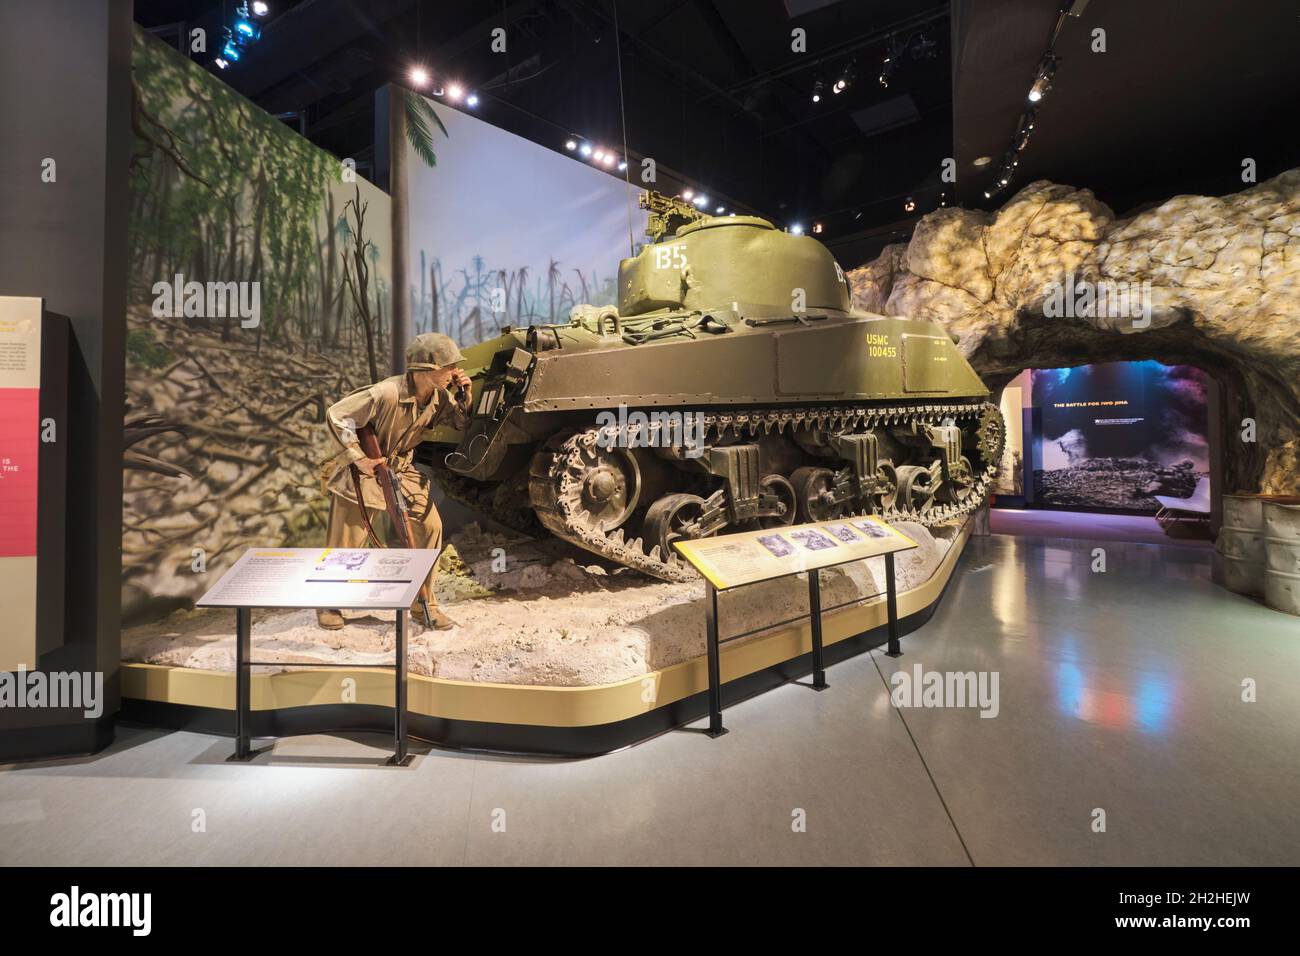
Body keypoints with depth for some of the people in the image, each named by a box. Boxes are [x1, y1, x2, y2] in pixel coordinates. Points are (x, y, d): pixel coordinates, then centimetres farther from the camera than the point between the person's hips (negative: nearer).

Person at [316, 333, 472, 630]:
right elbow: (336, 415, -22)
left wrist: (464, 396, -11)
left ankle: (422, 604, 7)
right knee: (344, 543, 4)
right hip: (364, 472, -5)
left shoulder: (439, 396, -7)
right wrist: (358, 458, -23)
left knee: (429, 527, -8)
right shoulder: (387, 394, -27)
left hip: (402, 469, 6)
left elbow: (461, 423, 7)